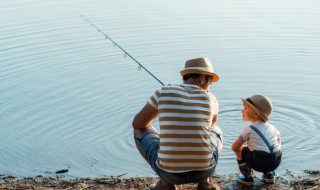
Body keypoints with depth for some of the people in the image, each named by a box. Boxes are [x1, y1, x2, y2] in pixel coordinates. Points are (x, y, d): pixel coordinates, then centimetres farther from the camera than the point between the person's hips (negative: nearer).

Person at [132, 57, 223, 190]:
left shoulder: (163, 92, -1)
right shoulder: (210, 99, 4)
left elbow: (137, 124, 12)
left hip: (169, 171, -1)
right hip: (204, 170, 2)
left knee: (139, 130, 25)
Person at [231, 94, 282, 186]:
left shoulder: (248, 129, 1)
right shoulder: (272, 127, 17)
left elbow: (234, 147, 0)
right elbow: (279, 143, 26)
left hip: (259, 163, -6)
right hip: (276, 162, 6)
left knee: (239, 149, 15)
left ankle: (247, 176, 13)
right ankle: (269, 174, 24)